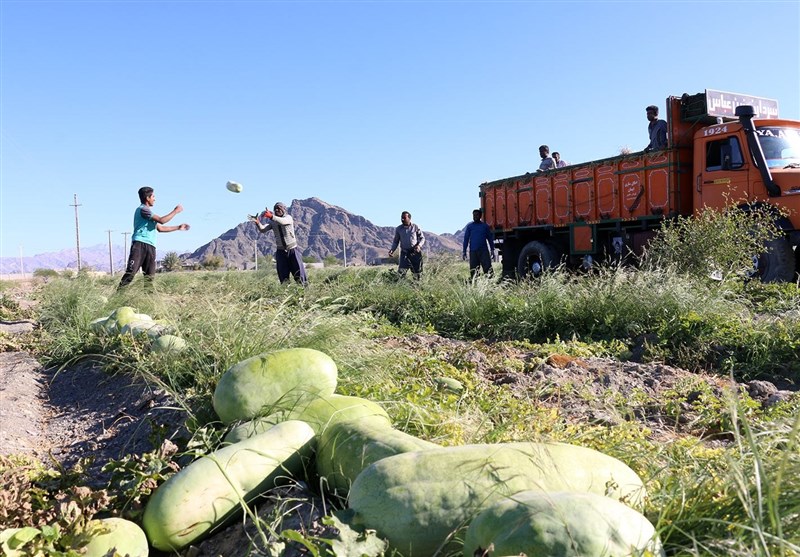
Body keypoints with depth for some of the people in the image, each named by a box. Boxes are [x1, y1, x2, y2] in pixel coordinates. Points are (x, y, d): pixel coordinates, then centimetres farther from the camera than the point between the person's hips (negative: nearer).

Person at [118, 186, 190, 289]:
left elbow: (160, 228, 31)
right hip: (140, 244, -9)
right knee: (131, 271, -16)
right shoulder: (142, 209, -4)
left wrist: (179, 227, 31)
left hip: (150, 246, 9)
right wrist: (175, 211, -3)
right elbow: (161, 220, -14)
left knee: (150, 276, 2)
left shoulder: (148, 212, 25)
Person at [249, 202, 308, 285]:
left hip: (292, 250, -3)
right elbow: (262, 229, -10)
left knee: (299, 271, -1)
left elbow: (283, 221, -29)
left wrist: (271, 216, -45)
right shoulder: (272, 222, 5)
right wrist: (257, 222, -31)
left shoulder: (288, 217, -5)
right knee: (283, 275, 3)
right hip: (280, 251, 3)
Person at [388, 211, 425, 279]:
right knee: (401, 271, -16)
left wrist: (419, 245, -12)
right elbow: (396, 241, 14)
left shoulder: (416, 227, 2)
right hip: (404, 253, 0)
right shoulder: (398, 229, 7)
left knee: (417, 272, 4)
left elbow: (422, 238, 8)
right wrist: (392, 250, -3)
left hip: (415, 252, 0)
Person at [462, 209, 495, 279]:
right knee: (473, 270, 1)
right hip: (473, 251, 0)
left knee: (488, 268, -10)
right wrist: (464, 252, 5)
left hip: (484, 250, 0)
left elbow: (490, 238, 15)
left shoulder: (485, 226, 10)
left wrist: (492, 249, 9)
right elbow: (466, 239, 10)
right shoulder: (469, 226, 10)